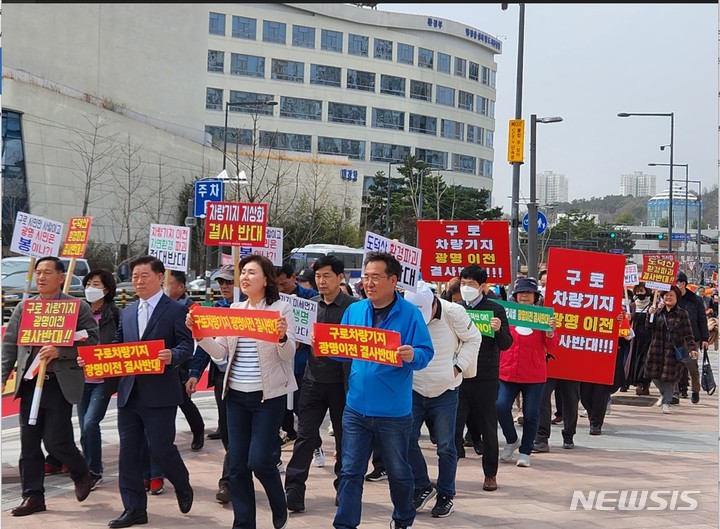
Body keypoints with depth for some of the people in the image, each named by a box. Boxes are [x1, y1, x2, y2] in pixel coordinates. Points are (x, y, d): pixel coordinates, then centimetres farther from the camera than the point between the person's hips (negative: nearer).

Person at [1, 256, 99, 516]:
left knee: (56, 440, -7)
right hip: (29, 384, 5)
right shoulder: (23, 308, 13)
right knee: (29, 444, 6)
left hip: (61, 384, -5)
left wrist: (59, 351, -18)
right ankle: (33, 496, 16)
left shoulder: (78, 307, -1)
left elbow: (92, 341, -8)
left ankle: (82, 475, 21)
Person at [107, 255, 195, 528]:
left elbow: (186, 345, -9)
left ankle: (182, 487, 25)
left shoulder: (176, 310, -3)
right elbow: (118, 347, 16)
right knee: (129, 451, 6)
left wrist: (172, 356, -30)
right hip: (129, 391, 6)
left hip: (160, 393, -6)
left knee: (160, 448, -5)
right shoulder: (127, 312, 15)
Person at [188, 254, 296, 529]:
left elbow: (288, 355, -10)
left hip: (268, 395, -5)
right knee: (237, 464, 6)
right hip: (236, 395, 5)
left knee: (260, 461, -7)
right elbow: (220, 353, 6)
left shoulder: (281, 309, -6)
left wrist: (282, 337, -30)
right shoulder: (234, 309, 8)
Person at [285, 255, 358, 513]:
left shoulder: (354, 306, -6)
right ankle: (294, 489, 0)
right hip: (313, 380, 3)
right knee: (305, 435, -1)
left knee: (344, 436, 10)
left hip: (342, 382, -3)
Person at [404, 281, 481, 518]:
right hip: (413, 390, 2)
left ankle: (446, 495, 20)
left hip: (445, 392, -2)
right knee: (407, 440, 0)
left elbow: (473, 339, -3)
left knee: (445, 447, 4)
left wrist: (457, 366, -8)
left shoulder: (453, 313, -17)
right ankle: (422, 487, 20)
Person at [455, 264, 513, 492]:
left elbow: (506, 344, -3)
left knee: (488, 427, 8)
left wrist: (499, 330, -22)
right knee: (453, 424, 0)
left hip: (485, 379, -2)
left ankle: (490, 474, 20)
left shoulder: (495, 310, -1)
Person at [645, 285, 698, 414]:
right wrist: (650, 315, -13)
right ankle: (664, 394, 34)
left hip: (674, 349, -4)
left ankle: (666, 402, 9)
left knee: (670, 377, -4)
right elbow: (649, 327, 3)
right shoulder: (658, 311, 8)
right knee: (654, 374, 6)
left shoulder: (682, 314, -2)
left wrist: (692, 348, -14)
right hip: (657, 349, 4)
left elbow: (688, 334, -4)